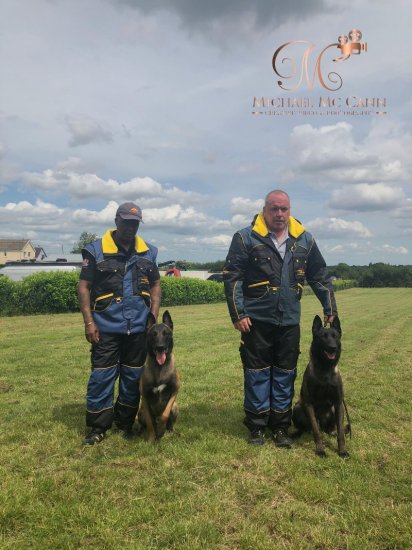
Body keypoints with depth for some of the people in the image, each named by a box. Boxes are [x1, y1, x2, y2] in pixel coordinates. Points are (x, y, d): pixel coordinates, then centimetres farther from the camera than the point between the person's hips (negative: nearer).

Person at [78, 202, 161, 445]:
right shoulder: (96, 250, -2)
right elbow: (84, 287, -2)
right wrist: (89, 322, -9)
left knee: (134, 376, 11)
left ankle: (126, 422, 27)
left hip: (139, 326, 3)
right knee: (101, 376, 3)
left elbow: (155, 286, 13)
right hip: (106, 326, -3)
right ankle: (98, 427, 18)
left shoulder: (148, 252, 8)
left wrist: (153, 318, 3)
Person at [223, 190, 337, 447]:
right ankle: (257, 425, 21)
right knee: (257, 372, 6)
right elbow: (232, 277, -6)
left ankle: (281, 426, 25)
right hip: (257, 319, -3)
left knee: (286, 373, 11)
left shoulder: (304, 240, 7)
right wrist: (238, 314, -11)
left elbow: (320, 277, 14)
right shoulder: (246, 238, -5)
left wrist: (330, 309, 11)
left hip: (289, 320, 3)